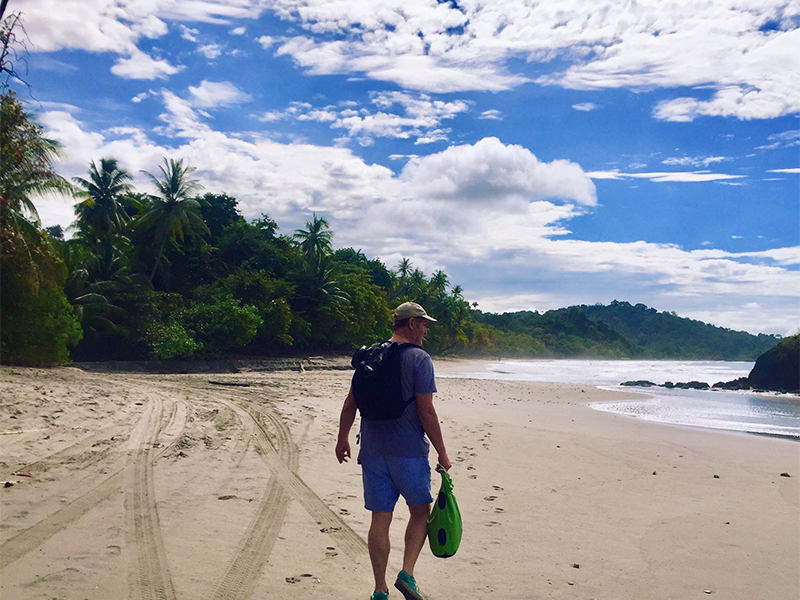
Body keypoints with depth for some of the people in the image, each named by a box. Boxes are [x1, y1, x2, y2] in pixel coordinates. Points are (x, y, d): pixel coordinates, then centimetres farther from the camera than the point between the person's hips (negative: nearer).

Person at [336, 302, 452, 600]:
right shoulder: (419, 359, -9)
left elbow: (350, 404, 11)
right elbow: (426, 412, -13)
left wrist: (342, 440, 22)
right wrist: (442, 453, -5)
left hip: (373, 452, 5)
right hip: (409, 451, -4)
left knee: (380, 518, 10)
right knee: (420, 511, 15)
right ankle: (407, 573, 2)